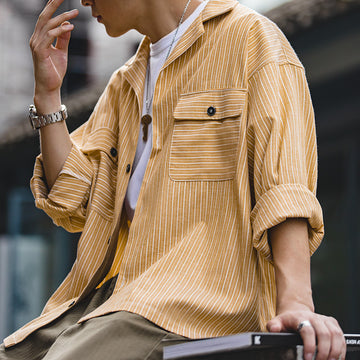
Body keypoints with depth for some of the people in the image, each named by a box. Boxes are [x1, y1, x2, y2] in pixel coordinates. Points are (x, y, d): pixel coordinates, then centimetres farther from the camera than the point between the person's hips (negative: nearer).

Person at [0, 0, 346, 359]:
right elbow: (73, 204, 16)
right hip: (113, 289, 7)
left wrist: (295, 303, -24)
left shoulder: (252, 38, 2)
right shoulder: (125, 83, 26)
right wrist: (47, 93, 10)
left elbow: (285, 184, -11)